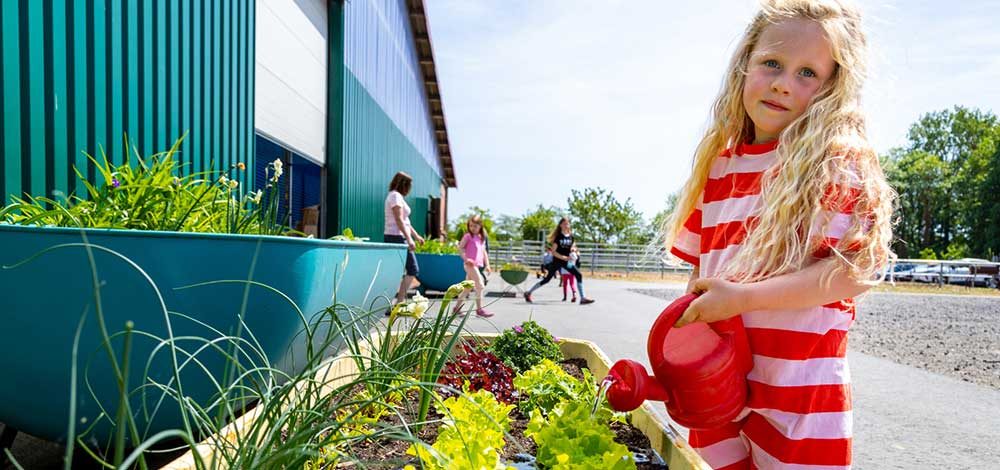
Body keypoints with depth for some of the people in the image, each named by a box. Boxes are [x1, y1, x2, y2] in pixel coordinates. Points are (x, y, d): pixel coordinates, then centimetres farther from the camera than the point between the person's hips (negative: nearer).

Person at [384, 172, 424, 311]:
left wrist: (416, 235, 24)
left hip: (393, 237, 10)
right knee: (413, 270, -8)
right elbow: (399, 220, -20)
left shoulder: (396, 196, 21)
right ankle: (399, 303, -9)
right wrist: (409, 239, -24)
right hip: (397, 237, -10)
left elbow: (405, 221, 24)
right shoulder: (396, 196, -10)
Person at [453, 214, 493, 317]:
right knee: (480, 285, -11)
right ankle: (479, 309, -4)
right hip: (470, 264, -7)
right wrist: (466, 258, -19)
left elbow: (484, 252, 20)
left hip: (476, 265, 7)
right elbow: (460, 247, -8)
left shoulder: (482, 238, 16)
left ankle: (457, 307, 19)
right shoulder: (468, 236, -3)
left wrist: (487, 265, 13)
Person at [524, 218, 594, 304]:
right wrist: (563, 257, -24)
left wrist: (572, 250, -6)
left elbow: (572, 247, 18)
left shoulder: (571, 236, 3)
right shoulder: (558, 236, -10)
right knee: (546, 279, -1)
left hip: (567, 262, 5)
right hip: (557, 261, -5)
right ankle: (528, 293, 14)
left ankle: (583, 298, -7)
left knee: (579, 275, -11)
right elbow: (553, 252, -13)